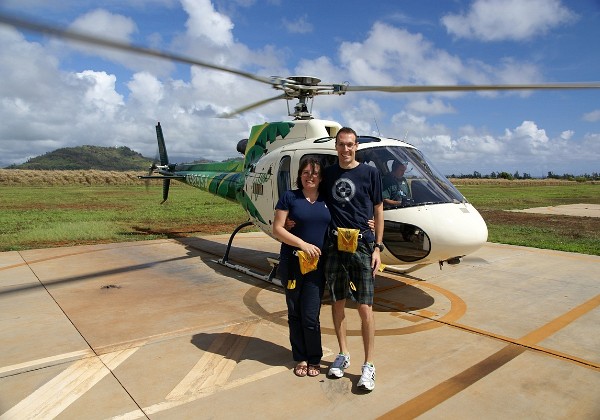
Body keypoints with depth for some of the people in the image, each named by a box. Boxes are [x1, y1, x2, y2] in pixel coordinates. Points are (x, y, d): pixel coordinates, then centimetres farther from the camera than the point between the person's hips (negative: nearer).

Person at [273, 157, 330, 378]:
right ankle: (301, 358, 27)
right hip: (292, 262, -1)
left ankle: (314, 359, 21)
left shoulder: (327, 200, 8)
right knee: (295, 313, 10)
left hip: (318, 263, 1)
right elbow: (277, 229, -6)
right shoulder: (289, 197, -1)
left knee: (310, 315, 0)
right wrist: (303, 244, -16)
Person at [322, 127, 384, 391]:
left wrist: (377, 247, -3)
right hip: (334, 245, 3)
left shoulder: (370, 173, 1)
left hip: (362, 245, -3)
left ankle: (368, 365, 12)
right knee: (337, 302, 12)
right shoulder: (327, 174, 9)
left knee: (364, 307, -2)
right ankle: (343, 354, 29)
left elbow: (378, 211, 3)